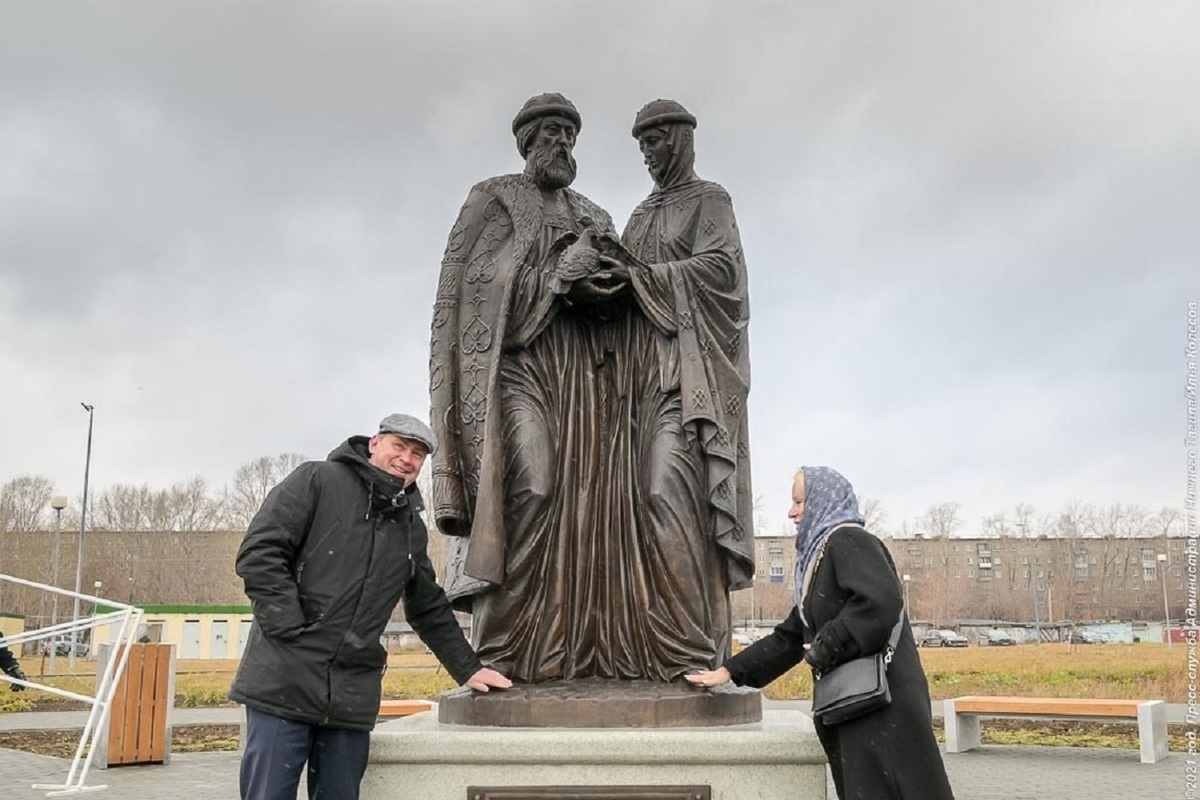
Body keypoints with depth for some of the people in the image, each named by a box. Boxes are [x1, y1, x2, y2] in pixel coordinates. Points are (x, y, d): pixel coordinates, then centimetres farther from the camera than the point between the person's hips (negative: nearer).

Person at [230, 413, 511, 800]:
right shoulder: (318, 480, 0)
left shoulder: (411, 526, 18)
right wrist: (292, 633, -14)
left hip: (352, 697, 5)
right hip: (284, 682, -5)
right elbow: (259, 553, -9)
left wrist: (468, 668, 25)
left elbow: (430, 609, 28)